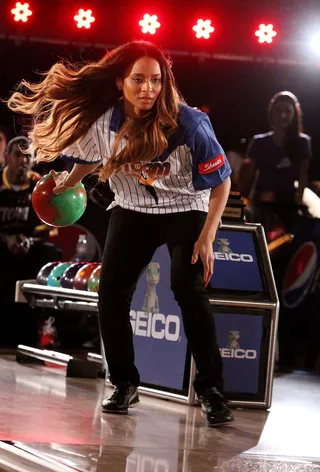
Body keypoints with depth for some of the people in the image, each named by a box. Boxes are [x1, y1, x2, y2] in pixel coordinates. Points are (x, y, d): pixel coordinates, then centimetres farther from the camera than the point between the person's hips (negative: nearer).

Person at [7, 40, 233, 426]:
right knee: (111, 295, -6)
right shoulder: (102, 120, -16)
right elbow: (89, 158, 10)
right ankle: (125, 385, 11)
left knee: (189, 290, -23)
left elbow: (221, 182, -16)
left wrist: (206, 238, -19)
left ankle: (210, 389, -15)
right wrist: (65, 185, 25)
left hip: (186, 210, -4)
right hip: (132, 211, 4)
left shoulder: (189, 124, -27)